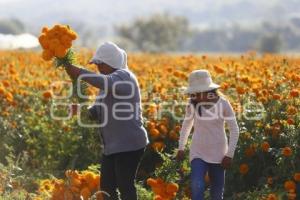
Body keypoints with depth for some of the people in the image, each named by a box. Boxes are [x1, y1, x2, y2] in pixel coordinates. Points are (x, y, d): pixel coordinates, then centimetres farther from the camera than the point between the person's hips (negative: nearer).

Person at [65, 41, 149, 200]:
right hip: (113, 146, 10)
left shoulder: (124, 76, -13)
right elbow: (98, 110, 17)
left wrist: (80, 73, -35)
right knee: (106, 187, 9)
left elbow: (108, 84, -36)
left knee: (125, 186, -8)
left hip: (129, 145, -10)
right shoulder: (110, 80, 17)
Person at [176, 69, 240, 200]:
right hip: (198, 154, 1)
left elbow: (234, 130, -6)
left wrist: (230, 154, -10)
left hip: (218, 154, -1)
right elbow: (186, 125, 12)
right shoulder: (192, 104, -7)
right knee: (197, 187, -22)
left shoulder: (223, 104, -13)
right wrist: (181, 148, 13)